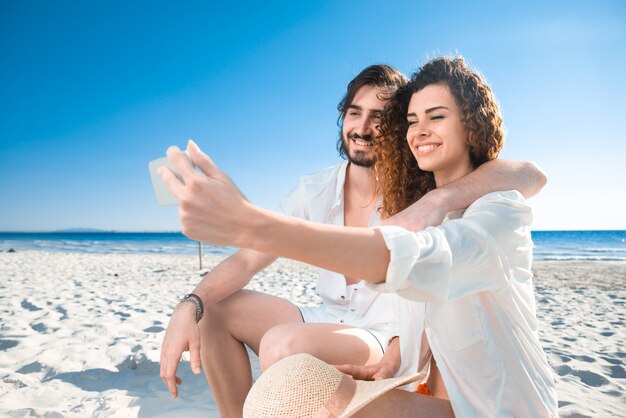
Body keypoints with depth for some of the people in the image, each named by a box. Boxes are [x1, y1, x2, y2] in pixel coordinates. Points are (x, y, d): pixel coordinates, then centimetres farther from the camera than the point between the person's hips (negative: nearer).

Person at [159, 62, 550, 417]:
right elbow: (249, 259, -5)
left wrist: (442, 197, -46)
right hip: (328, 321, 5)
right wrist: (189, 306, -20)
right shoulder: (315, 191, -3)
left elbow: (531, 176, -29)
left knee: (283, 343, -31)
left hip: (388, 339, -5)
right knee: (213, 310, -4)